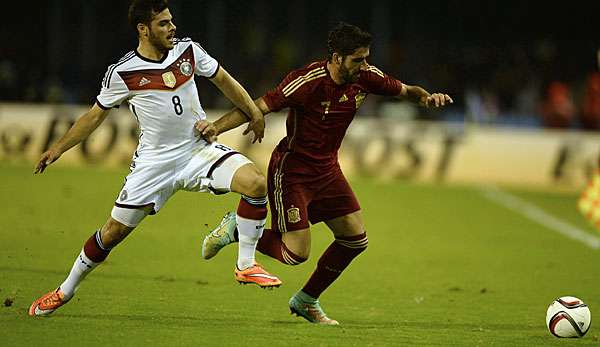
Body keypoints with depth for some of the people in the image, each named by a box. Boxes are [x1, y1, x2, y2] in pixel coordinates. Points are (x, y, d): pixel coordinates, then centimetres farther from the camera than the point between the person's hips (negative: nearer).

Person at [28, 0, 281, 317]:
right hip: (154, 161, -2)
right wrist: (58, 149, 4)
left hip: (199, 149, 2)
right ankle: (66, 290, 23)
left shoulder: (188, 50, -3)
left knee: (255, 183, -23)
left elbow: (223, 80, 13)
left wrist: (254, 113, 11)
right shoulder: (122, 73, -11)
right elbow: (96, 114, 4)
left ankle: (246, 266, -10)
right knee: (114, 231, 1)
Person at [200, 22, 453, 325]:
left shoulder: (365, 77, -8)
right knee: (296, 253, -13)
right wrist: (215, 128, -38)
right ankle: (235, 229, 12)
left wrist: (427, 97, -13)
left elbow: (404, 90, 9)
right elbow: (258, 107, -26)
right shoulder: (306, 82, -27)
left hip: (326, 169, 7)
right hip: (291, 171, -7)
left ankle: (306, 301, 22)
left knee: (355, 238, 3)